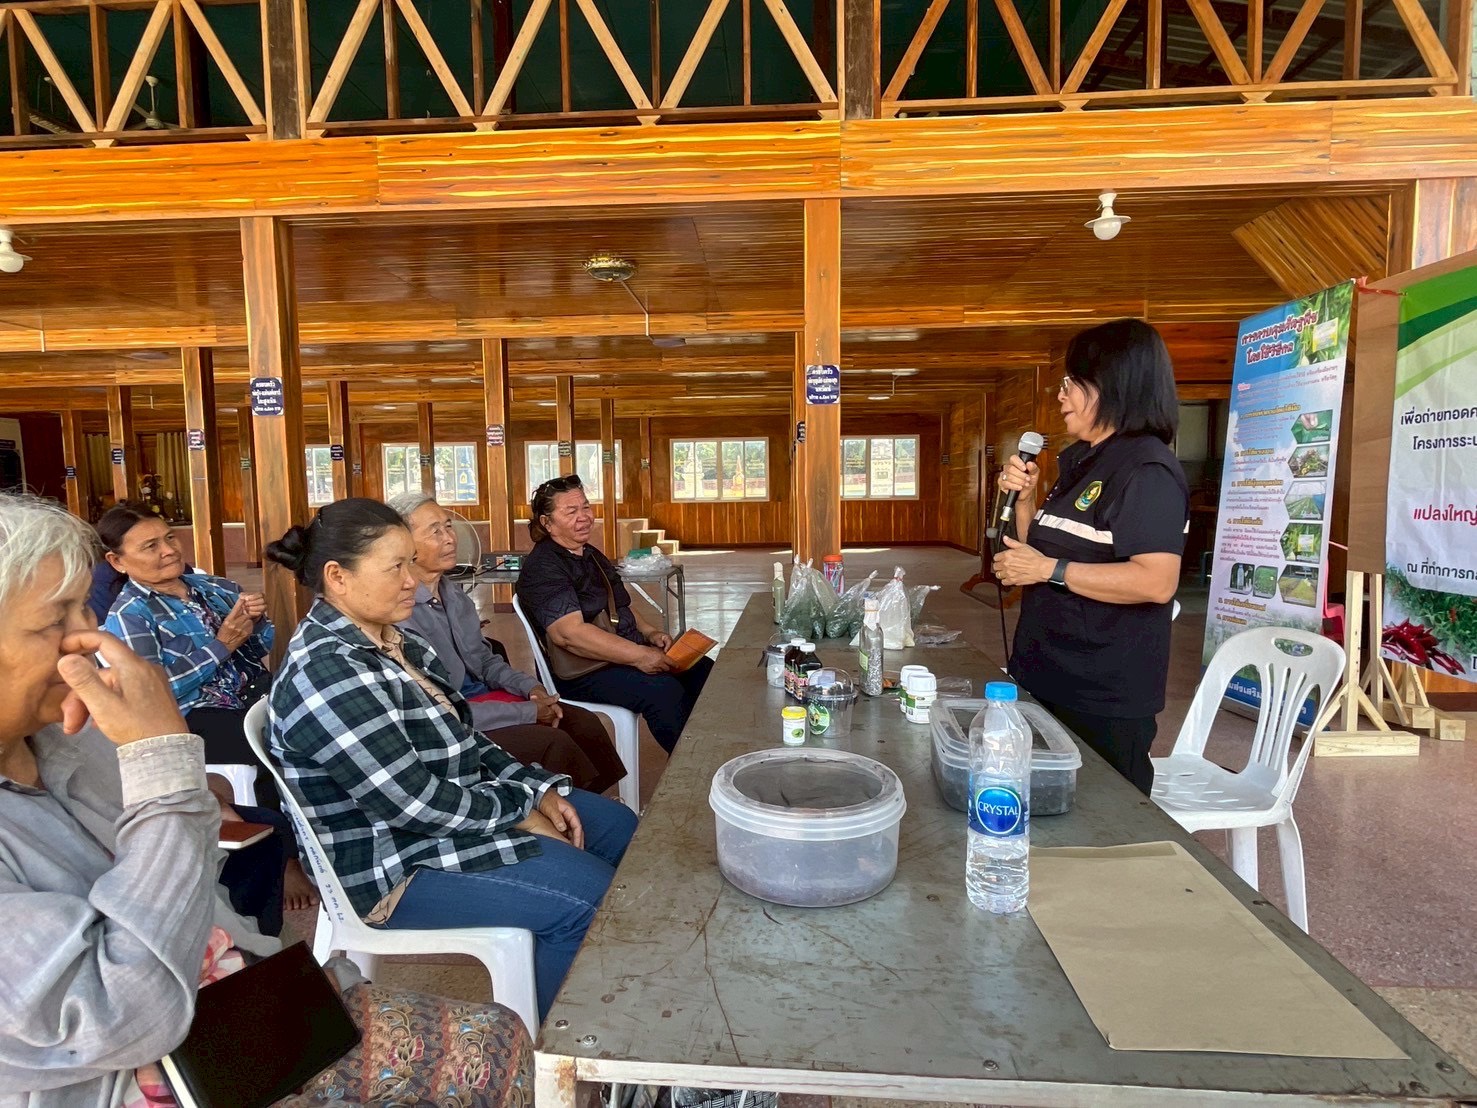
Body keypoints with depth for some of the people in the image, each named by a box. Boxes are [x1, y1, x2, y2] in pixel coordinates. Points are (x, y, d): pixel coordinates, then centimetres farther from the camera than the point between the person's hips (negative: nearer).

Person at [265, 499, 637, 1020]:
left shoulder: (392, 640, 4)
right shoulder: (327, 675, -26)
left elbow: (461, 738, 10)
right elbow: (416, 804, -28)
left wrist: (539, 787, -2)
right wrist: (521, 806, -15)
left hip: (451, 804, 10)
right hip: (393, 864, -10)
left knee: (619, 827, 9)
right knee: (590, 898, -18)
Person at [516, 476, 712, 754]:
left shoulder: (592, 555, 17)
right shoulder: (541, 568, -14)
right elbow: (570, 634, -25)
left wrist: (649, 632, 7)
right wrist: (639, 656, -26)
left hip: (627, 653, 9)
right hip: (581, 674, -9)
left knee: (703, 671, -6)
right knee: (664, 690, -30)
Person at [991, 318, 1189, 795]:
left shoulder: (1147, 469, -16)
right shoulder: (1079, 461, 13)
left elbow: (1157, 582, -27)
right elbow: (1040, 548, 19)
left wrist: (1050, 570, -23)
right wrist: (1024, 497, 2)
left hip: (1105, 698, -9)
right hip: (1049, 679, 9)